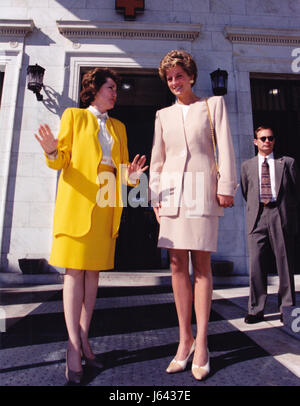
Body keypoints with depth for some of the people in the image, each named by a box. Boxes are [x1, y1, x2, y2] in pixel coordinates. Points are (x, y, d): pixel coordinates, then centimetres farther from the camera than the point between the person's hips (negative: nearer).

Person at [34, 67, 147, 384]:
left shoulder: (118, 127, 22)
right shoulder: (73, 116, 11)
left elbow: (121, 167, 16)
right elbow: (62, 160, 3)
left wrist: (131, 176, -6)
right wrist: (52, 152, -19)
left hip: (105, 205, 4)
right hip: (77, 201, -4)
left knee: (93, 271, 4)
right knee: (75, 271, -4)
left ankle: (84, 340, 14)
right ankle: (74, 346, 2)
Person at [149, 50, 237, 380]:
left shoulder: (213, 104, 13)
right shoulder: (163, 115, 20)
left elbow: (224, 147, 3)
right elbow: (157, 159, 17)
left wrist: (226, 186, -7)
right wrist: (155, 195, 8)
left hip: (201, 189, -3)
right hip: (172, 191, 3)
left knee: (201, 265, -3)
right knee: (177, 265, 2)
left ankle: (201, 343, 8)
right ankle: (185, 338, 13)